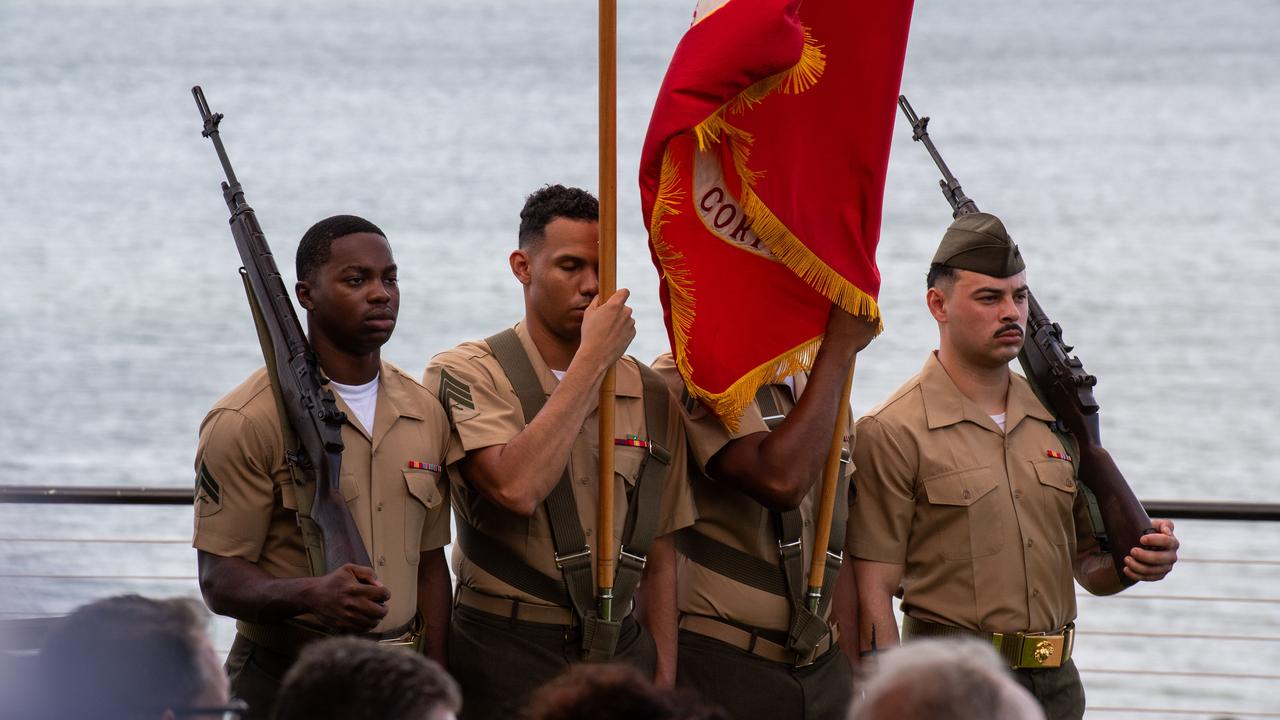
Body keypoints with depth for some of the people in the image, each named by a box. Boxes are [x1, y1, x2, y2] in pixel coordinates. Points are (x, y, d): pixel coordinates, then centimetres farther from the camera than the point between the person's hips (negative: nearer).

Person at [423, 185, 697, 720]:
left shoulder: (648, 395, 9)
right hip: (507, 653, -4)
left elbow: (659, 556, 12)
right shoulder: (465, 374, -5)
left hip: (621, 648, 4)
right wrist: (593, 359, -17)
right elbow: (517, 489, -24)